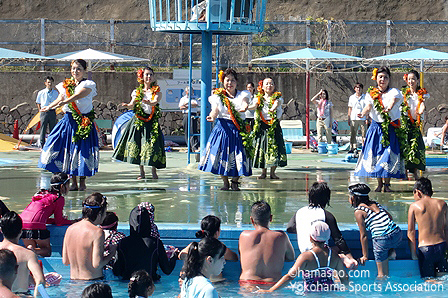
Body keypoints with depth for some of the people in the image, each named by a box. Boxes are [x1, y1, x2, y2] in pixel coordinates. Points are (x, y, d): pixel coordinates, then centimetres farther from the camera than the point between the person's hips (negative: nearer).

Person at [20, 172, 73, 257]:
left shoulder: (42, 193, 27)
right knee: (47, 251, 9)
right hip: (36, 225, -7)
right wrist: (74, 222, 25)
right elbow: (59, 222, 9)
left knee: (30, 248, 24)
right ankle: (33, 250, -20)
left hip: (22, 222, 7)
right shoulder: (59, 198, 5)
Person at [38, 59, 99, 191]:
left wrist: (64, 102, -34)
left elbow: (78, 95, -20)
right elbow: (60, 98, 17)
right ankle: (73, 183, 8)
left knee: (82, 149, -5)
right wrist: (48, 107, 3)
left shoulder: (88, 85, -4)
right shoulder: (66, 85, 12)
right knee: (68, 149, 0)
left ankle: (82, 182, 5)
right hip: (68, 120, 4)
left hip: (83, 121, -4)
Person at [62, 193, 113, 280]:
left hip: (73, 280, 7)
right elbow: (97, 264, -15)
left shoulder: (70, 229, 8)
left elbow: (65, 261, 13)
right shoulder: (97, 232, -12)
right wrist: (112, 253, 1)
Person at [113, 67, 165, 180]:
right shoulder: (137, 92, 11)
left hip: (152, 120, -2)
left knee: (153, 144, -10)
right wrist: (127, 105, -21)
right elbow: (132, 104, 2)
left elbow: (156, 101, -14)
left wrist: (149, 102, -36)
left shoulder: (157, 91, 5)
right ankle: (142, 172, 7)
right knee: (138, 144, -2)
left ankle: (154, 171, 1)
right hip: (139, 120, 2)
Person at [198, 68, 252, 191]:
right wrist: (212, 116, -31)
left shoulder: (242, 94, 9)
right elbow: (215, 109, -7)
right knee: (222, 156, -3)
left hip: (238, 129, 0)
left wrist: (244, 107, -39)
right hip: (222, 128, 0)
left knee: (238, 156, -5)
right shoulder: (218, 96, 8)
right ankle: (225, 183, 12)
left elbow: (245, 102, -13)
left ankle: (235, 182, 13)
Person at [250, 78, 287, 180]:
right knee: (262, 147, 2)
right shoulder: (259, 98, 11)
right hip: (262, 126, 2)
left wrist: (273, 109, -40)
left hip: (274, 125, -2)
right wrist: (246, 107, -30)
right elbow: (255, 105, -7)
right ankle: (263, 171, 12)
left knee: (274, 148, -4)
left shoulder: (277, 97, 5)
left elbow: (277, 104, -16)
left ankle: (272, 172, 5)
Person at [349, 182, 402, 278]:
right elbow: (390, 217, 22)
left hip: (382, 239, -6)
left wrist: (365, 256, 7)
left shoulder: (358, 211, 1)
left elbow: (363, 236, 0)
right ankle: (392, 251, 20)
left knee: (382, 274, 11)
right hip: (397, 234, 6)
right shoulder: (374, 204, 19)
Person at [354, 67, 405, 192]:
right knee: (375, 153, -1)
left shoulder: (393, 92, -1)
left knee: (389, 155, -9)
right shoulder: (371, 93, 6)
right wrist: (363, 113, -35)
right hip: (376, 127, 2)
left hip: (391, 129, -2)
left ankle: (387, 183, -1)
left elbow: (393, 100, -23)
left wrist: (389, 108, -47)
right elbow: (368, 106, -11)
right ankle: (379, 184, 9)